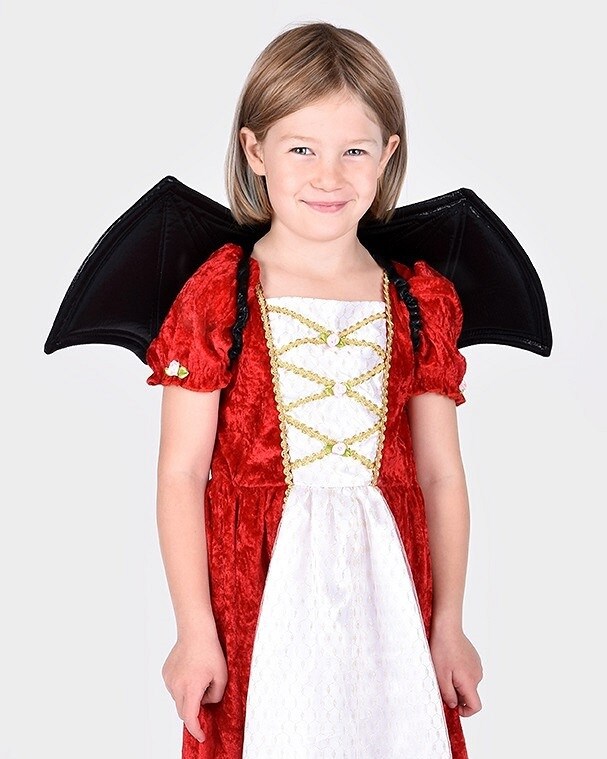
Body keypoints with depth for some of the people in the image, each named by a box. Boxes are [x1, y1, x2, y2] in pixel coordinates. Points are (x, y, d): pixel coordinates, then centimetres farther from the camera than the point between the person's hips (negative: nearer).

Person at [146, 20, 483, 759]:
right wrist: (194, 630, -7)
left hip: (386, 585, 3)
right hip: (259, 586, -2)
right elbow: (181, 473, -7)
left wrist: (449, 625, 5)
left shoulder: (420, 303, 3)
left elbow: (440, 475, 5)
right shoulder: (216, 296, -6)